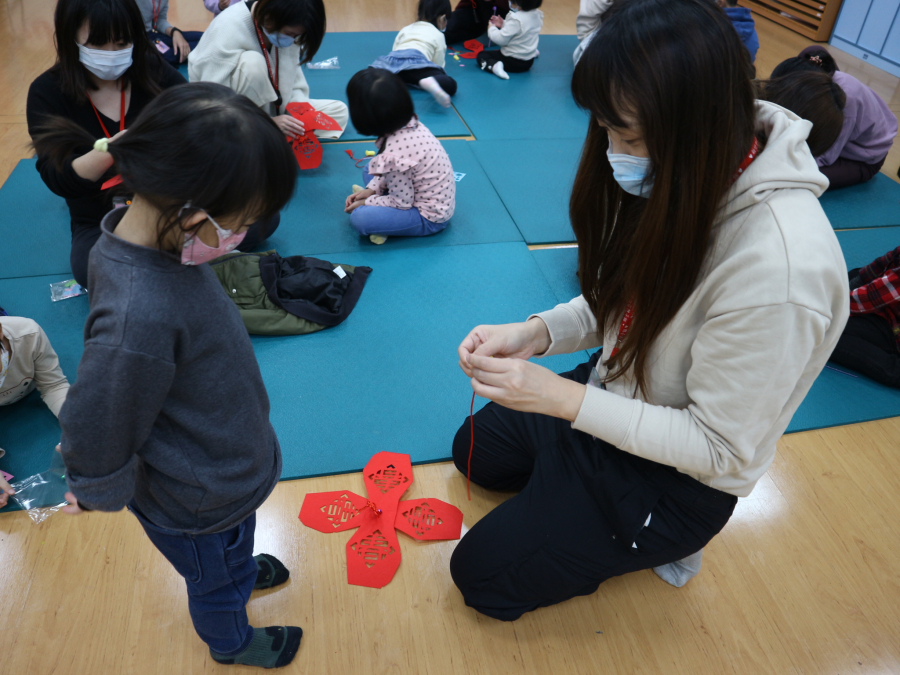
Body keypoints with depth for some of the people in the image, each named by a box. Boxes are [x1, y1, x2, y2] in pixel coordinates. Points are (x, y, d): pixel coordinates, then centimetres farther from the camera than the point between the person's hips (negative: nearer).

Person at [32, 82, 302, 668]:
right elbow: (96, 434, -29)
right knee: (213, 580, 27)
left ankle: (241, 569, 70)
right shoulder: (139, 318, -45)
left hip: (228, 461, 7)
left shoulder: (156, 236, -18)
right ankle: (231, 641, 58)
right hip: (196, 502, -7)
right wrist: (102, 494, -9)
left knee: (239, 532, 37)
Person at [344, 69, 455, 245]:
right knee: (370, 171, 16)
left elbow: (403, 202, -20)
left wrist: (366, 202, -7)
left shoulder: (393, 154, -32)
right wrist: (371, 189, 0)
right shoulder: (411, 123, -8)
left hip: (430, 219, -9)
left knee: (359, 217, -25)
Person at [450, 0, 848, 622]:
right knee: (473, 450, 20)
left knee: (481, 574, 3)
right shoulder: (678, 180, -12)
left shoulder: (779, 267, -37)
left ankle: (657, 545, 17)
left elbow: (720, 448, -27)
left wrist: (563, 398, -30)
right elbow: (620, 304, 2)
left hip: (676, 478, -7)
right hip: (613, 398, 8)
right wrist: (537, 333, -15)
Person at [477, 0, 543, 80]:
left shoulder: (516, 19, -28)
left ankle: (494, 66, -23)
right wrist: (503, 24, 4)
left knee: (481, 55, 0)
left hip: (514, 62, -10)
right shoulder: (537, 14, -2)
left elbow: (501, 39, -24)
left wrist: (492, 28, -6)